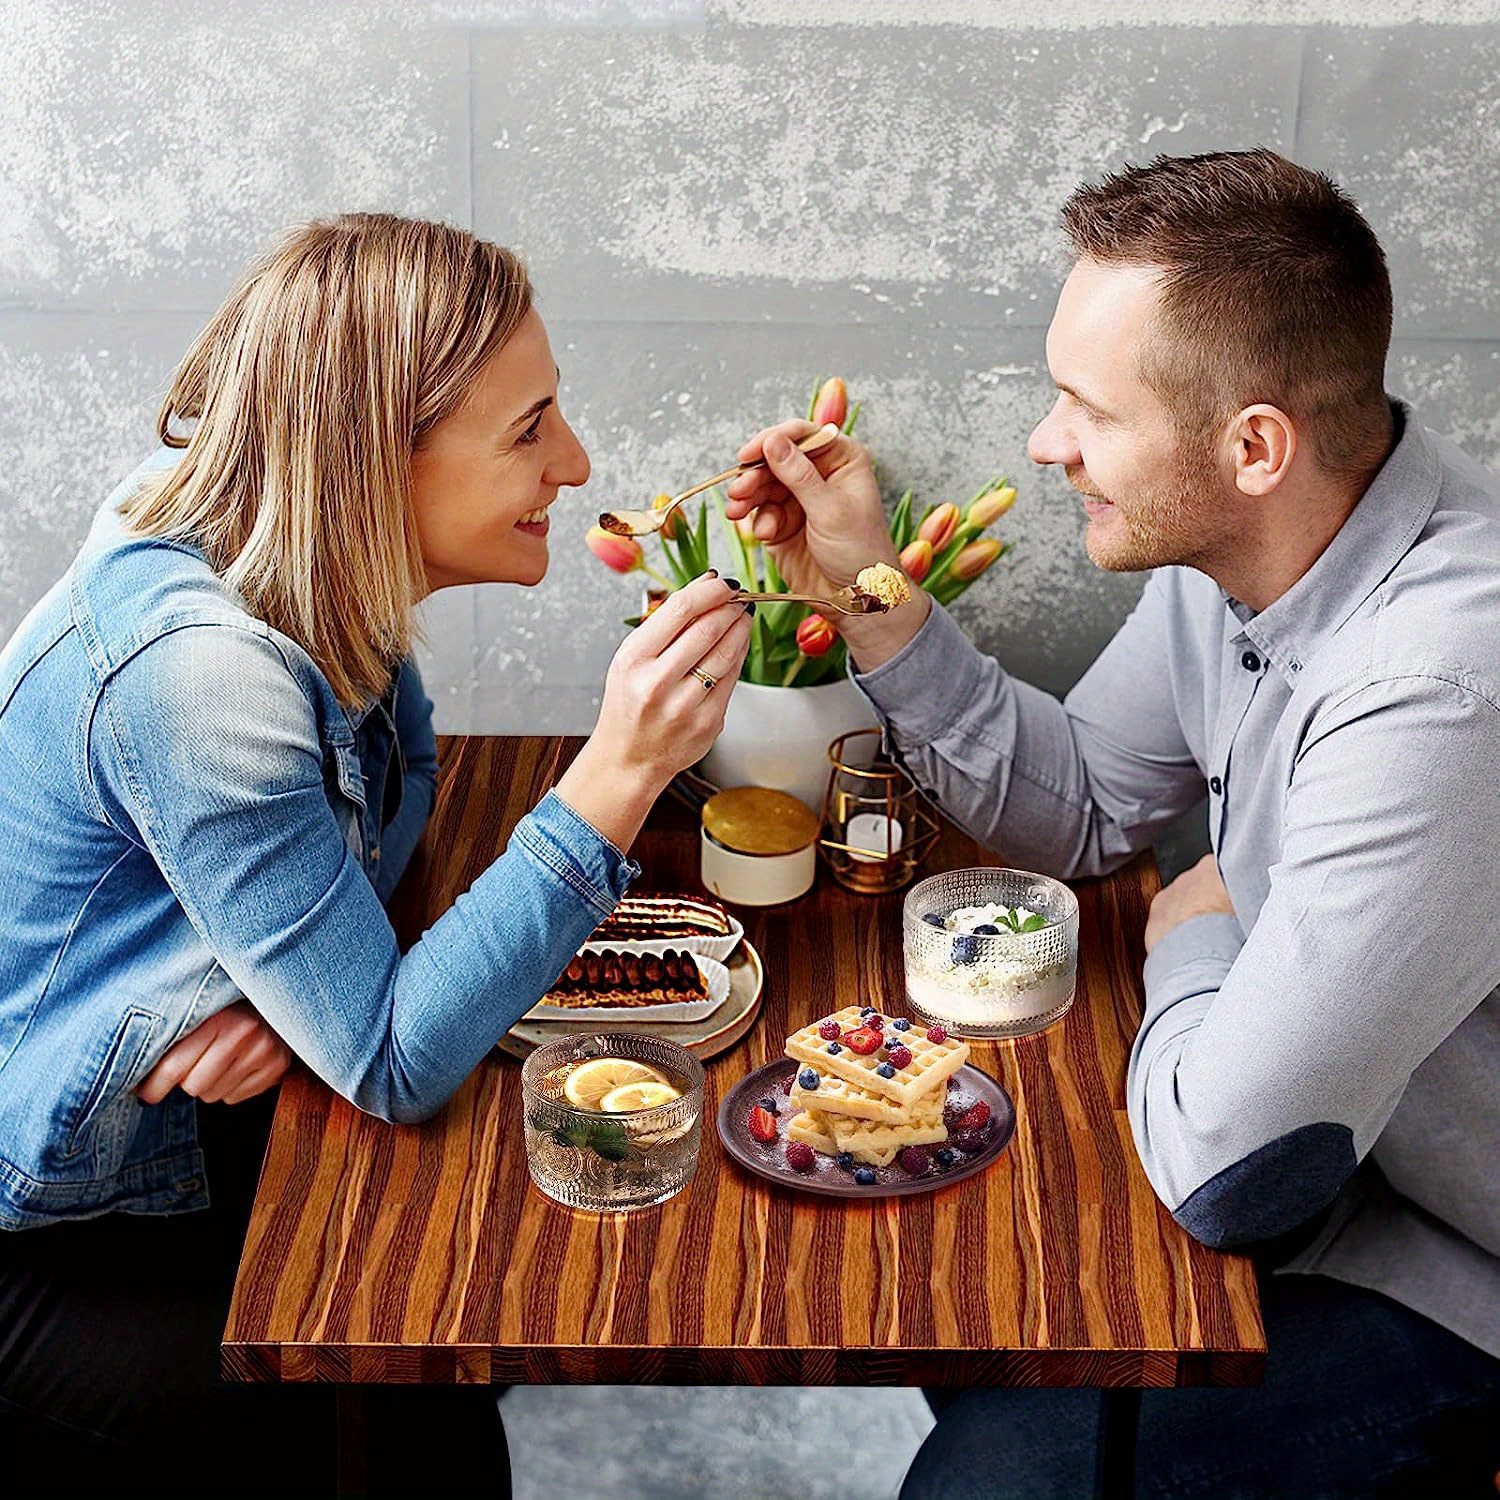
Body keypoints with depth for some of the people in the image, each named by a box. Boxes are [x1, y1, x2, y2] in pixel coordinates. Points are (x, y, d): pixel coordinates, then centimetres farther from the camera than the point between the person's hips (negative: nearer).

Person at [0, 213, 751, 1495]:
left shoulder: (298, 569, -8)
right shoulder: (196, 670, -34)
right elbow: (393, 1063, -31)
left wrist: (303, 989, -18)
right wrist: (621, 773, -38)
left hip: (182, 1139, 8)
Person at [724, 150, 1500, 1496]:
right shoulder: (1234, 543, -8)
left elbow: (1223, 1169, -33)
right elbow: (1084, 813, 6)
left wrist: (1193, 935, -13)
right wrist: (874, 598, -5)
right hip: (1330, 1138, 8)